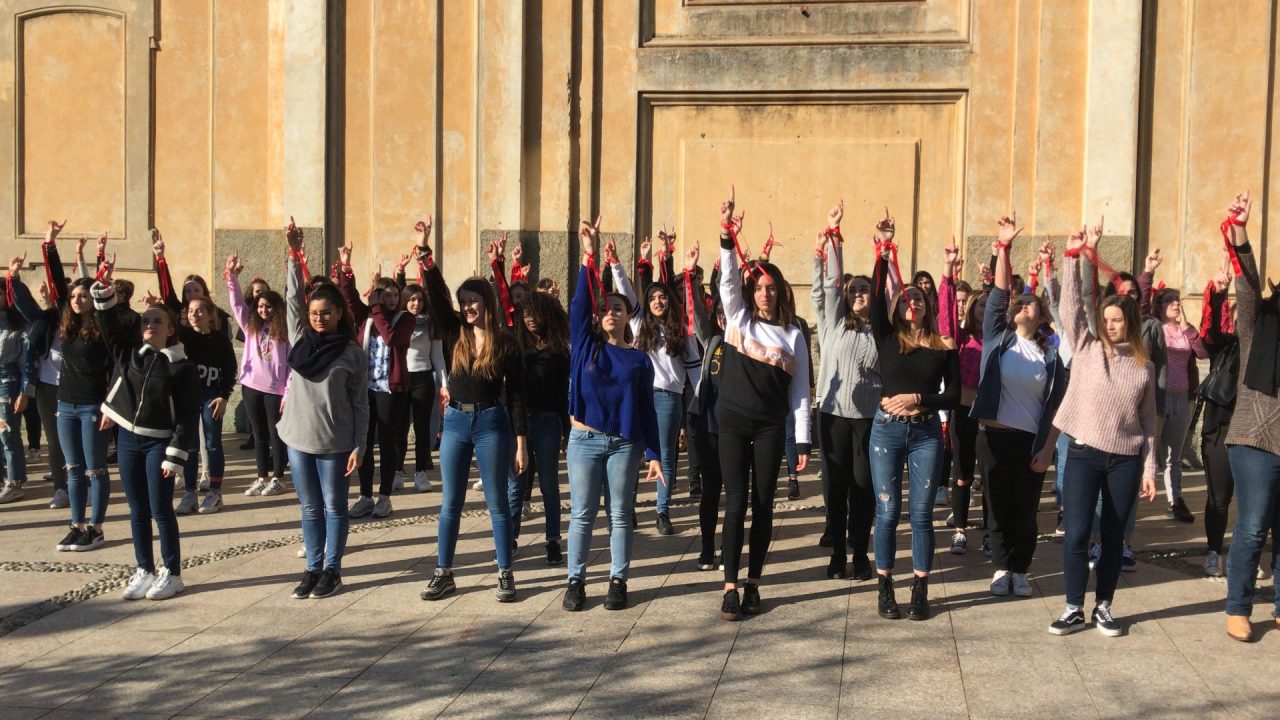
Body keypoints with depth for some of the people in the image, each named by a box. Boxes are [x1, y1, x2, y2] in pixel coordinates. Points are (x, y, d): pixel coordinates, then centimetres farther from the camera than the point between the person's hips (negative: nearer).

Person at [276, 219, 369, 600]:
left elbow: (360, 405, -4)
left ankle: (332, 570, 17)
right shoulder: (301, 340, 5)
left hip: (335, 442, -4)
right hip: (298, 438, 4)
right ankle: (313, 568, 21)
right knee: (310, 508, 12)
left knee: (334, 507, 7)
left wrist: (359, 447, -9)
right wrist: (294, 256, -11)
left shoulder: (353, 353, -5)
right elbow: (292, 299, -2)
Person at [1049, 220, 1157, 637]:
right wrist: (1074, 255, -14)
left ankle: (1103, 608, 20)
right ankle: (1074, 609, 7)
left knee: (1113, 538, 7)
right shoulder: (1085, 348, 3)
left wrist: (1149, 468, 4)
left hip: (1125, 460, 1)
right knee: (1076, 535, -6)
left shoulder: (1144, 366, 6)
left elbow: (1148, 422, 8)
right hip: (1083, 454, -1)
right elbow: (1070, 306, -7)